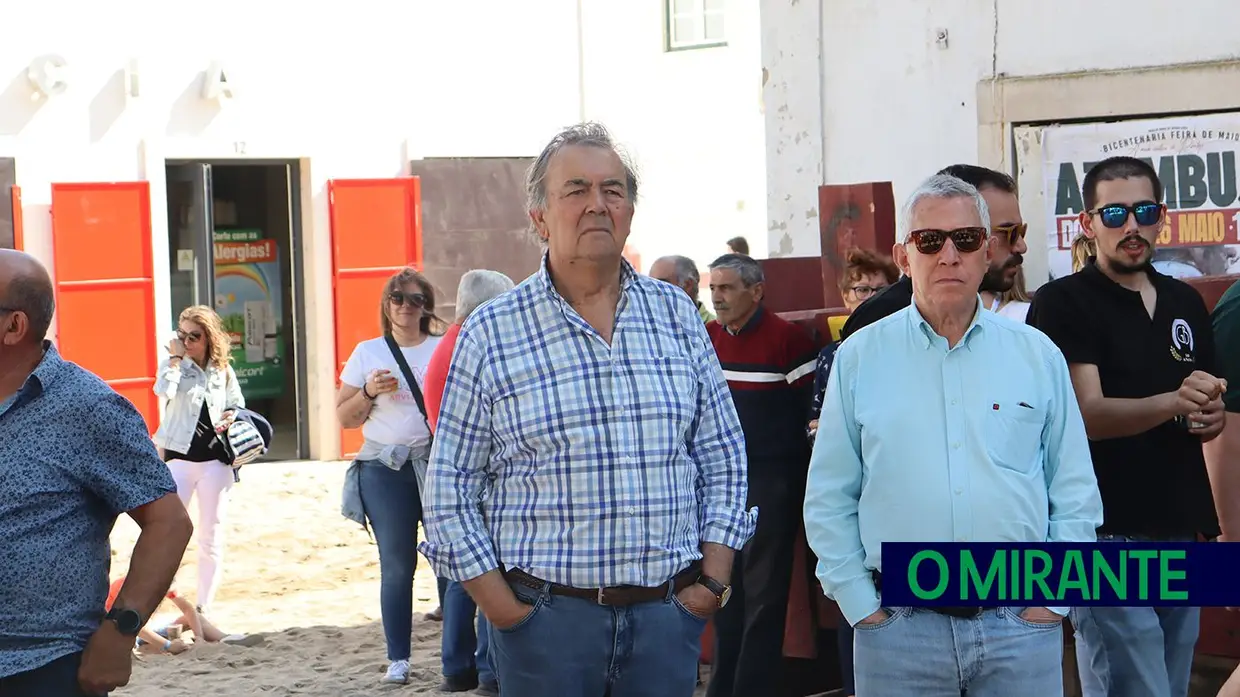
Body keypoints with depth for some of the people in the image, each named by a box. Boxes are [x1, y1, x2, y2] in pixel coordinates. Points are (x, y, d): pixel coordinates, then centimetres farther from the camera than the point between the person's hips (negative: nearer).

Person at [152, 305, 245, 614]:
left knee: (211, 537, 6)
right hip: (179, 457, -2)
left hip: (215, 459, 3)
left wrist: (231, 417, -4)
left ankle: (202, 609, 13)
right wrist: (176, 358, -16)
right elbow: (163, 391, -23)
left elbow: (238, 408, 17)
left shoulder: (223, 370, 5)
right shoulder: (174, 365, -1)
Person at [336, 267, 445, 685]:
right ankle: (398, 658, 6)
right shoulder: (368, 353, 10)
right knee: (397, 565, -1)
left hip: (438, 462, 0)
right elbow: (344, 418, 10)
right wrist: (369, 392, -7)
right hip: (385, 470, 0)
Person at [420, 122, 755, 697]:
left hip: (670, 610, 3)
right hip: (546, 616, -2)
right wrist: (501, 607, -6)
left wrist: (713, 579, 2)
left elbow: (721, 457, 11)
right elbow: (450, 488, -1)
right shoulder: (490, 334, -2)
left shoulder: (676, 315, 8)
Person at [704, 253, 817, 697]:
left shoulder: (788, 339, -10)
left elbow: (814, 406, -9)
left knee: (763, 590, -2)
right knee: (724, 584, 12)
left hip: (771, 480, -6)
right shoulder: (705, 339, 9)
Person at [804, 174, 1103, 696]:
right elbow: (829, 501, 5)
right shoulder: (859, 357, 4)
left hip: (1022, 622, 1)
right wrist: (861, 607, -2)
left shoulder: (1038, 355, 7)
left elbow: (1075, 494, 9)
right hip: (898, 628, -1)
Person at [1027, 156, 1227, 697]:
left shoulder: (1186, 303, 14)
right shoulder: (1063, 303, -7)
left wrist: (1211, 419, -1)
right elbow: (1088, 415, -17)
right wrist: (1173, 402, -32)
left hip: (1183, 531, 7)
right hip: (1110, 535, -7)